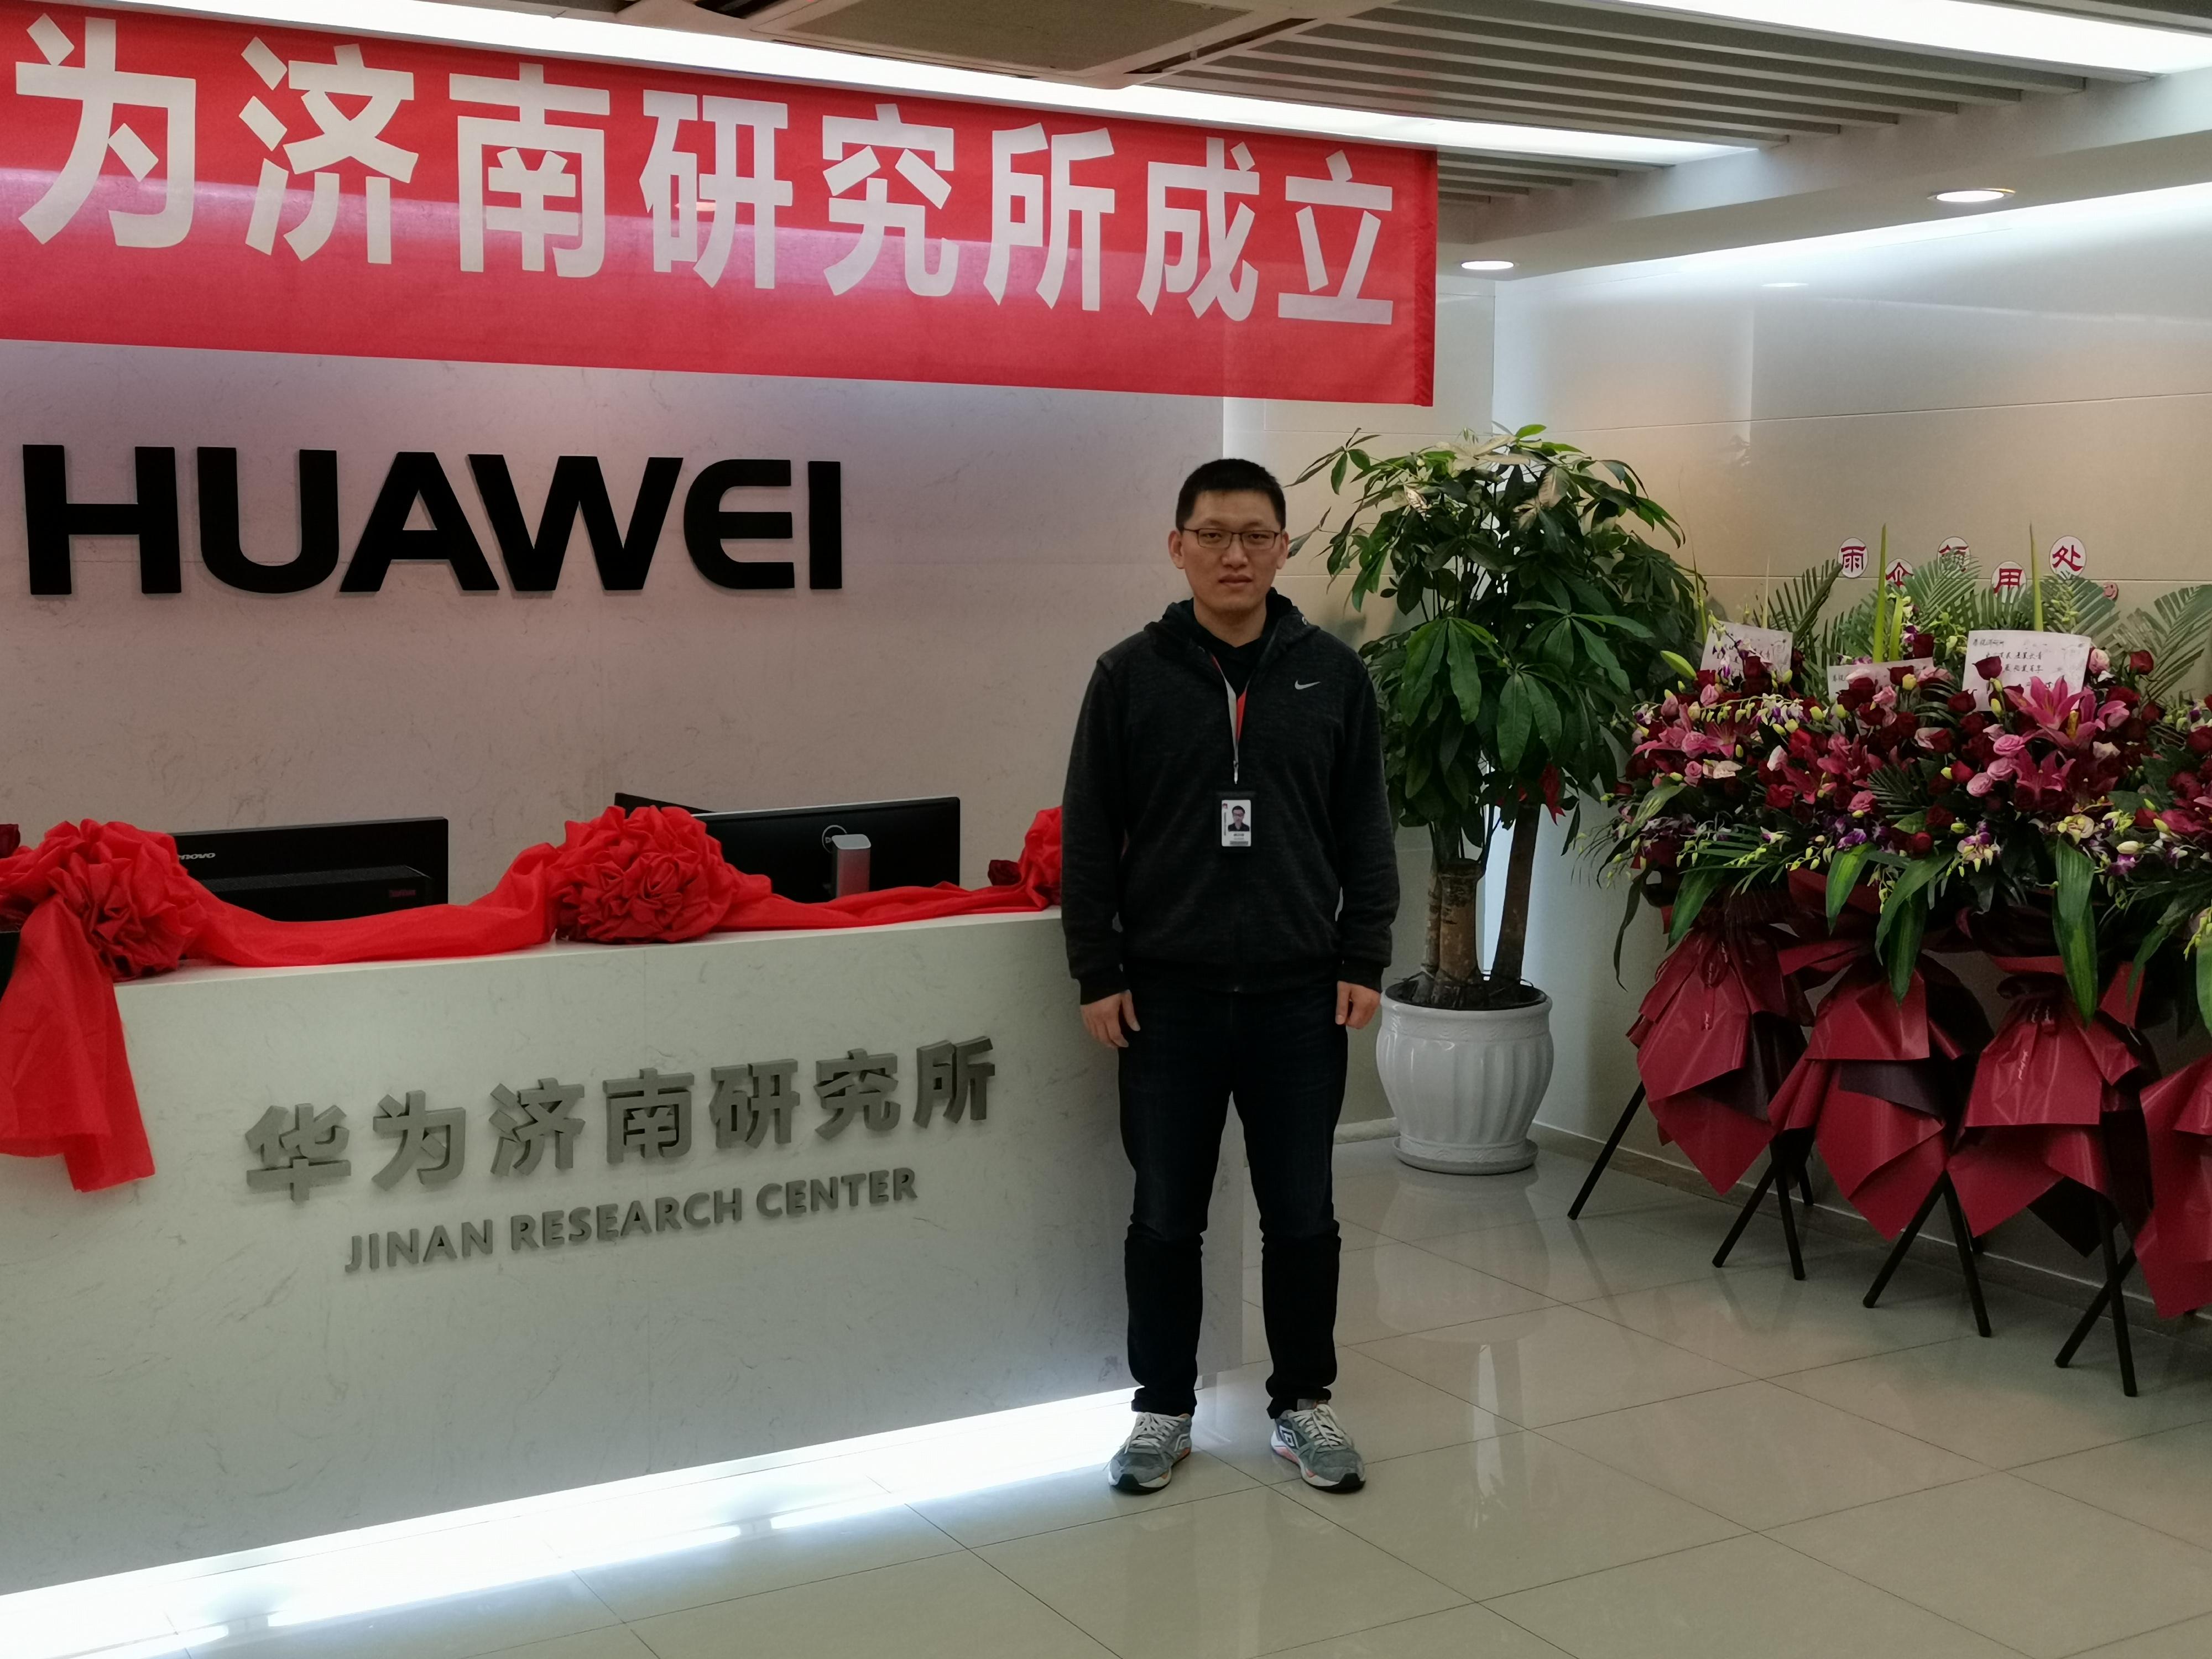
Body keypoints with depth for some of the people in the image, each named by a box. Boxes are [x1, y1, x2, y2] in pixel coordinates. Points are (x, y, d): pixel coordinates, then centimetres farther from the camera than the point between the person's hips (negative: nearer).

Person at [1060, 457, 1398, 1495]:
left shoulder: (1332, 675, 4)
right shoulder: (1130, 675, 0)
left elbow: (1364, 831, 6)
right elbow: (1089, 837, 1)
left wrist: (1363, 963, 0)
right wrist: (1096, 974, -3)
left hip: (1300, 996, 1)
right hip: (1166, 995, -1)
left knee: (1301, 1214, 9)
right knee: (1166, 1216, 8)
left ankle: (1303, 1401, 25)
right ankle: (1164, 1407, 24)